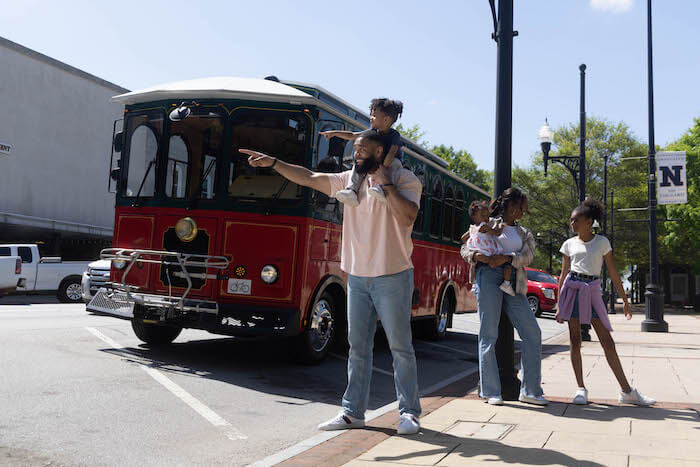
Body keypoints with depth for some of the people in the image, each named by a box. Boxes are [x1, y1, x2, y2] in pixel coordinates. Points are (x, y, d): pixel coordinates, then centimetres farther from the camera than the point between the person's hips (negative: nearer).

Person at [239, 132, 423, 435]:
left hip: (392, 277, -5)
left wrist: (385, 183, -16)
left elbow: (408, 217, -20)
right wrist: (273, 163, 3)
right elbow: (309, 178, 11)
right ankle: (353, 412, 18)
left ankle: (409, 413, 14)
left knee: (400, 347, 2)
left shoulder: (405, 180, -4)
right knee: (357, 347, 9)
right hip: (357, 276, 5)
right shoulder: (350, 180, 11)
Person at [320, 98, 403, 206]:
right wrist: (335, 133, 5)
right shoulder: (373, 132, 6)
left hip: (389, 164, -5)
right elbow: (352, 136, 11)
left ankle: (383, 188, -56)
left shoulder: (394, 135, -13)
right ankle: (352, 191, -32)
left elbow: (392, 152, -30)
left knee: (395, 162, -36)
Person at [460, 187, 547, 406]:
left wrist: (506, 258, -15)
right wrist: (476, 255, -13)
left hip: (513, 282, 5)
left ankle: (530, 390, 7)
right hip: (489, 276, -4)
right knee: (488, 334, -6)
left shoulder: (524, 233, 22)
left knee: (532, 333, -2)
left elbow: (528, 256, 4)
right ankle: (491, 392, 0)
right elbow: (465, 248, 10)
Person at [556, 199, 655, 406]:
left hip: (592, 291, -1)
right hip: (572, 289, 1)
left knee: (607, 341, -1)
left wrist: (625, 300, 6)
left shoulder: (602, 242, 6)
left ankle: (627, 391, 5)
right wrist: (559, 305, 7)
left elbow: (613, 273, 8)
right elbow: (563, 274, 10)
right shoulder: (569, 244, 9)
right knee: (575, 339, 0)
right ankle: (581, 389, 7)